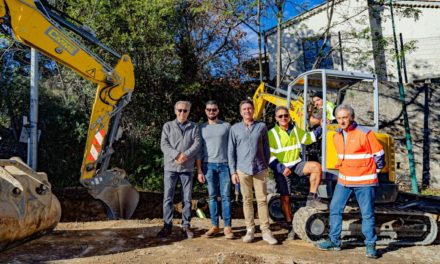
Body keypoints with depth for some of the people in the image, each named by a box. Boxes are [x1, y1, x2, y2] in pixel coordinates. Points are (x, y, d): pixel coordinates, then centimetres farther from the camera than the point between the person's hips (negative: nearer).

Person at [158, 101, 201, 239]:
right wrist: (176, 155, -18)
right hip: (170, 166, 0)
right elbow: (164, 145, -3)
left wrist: (185, 155, -19)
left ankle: (186, 226, 15)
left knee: (187, 198, 6)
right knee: (168, 197, 1)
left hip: (187, 167, 1)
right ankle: (167, 226, 10)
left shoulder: (194, 127, 9)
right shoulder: (168, 126, 7)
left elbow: (197, 144, -3)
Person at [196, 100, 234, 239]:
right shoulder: (201, 128, 10)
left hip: (224, 165, -1)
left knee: (225, 196, -2)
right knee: (212, 196, 5)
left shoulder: (226, 126, 6)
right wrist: (199, 170, 0)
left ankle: (227, 227, 1)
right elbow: (199, 151, 7)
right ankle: (214, 226, 10)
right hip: (208, 165, 2)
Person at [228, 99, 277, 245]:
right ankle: (250, 230, 16)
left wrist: (266, 167, 9)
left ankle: (265, 231, 7)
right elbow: (231, 151, 6)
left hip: (260, 169, 0)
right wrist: (233, 171, 1)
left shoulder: (261, 127, 6)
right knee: (247, 200, 7)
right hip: (243, 169, 0)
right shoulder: (235, 129, 6)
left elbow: (266, 149, 11)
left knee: (262, 199, 1)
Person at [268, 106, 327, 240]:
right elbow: (269, 156, -9)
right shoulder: (272, 134, -6)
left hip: (296, 164, 3)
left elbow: (308, 138, 24)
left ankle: (312, 199, -13)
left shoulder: (295, 130, 9)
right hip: (282, 169, -3)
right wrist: (281, 168, -20)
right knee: (285, 198, -3)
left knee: (316, 166, -24)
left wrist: (321, 129, 11)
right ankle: (290, 227, 12)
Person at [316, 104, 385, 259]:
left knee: (367, 213, 1)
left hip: (364, 181, -6)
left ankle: (370, 245, 12)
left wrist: (375, 172, 3)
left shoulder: (365, 134, -12)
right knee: (335, 208, 6)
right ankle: (334, 241, 17)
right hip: (344, 181, 6)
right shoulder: (337, 136, 7)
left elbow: (379, 154, -4)